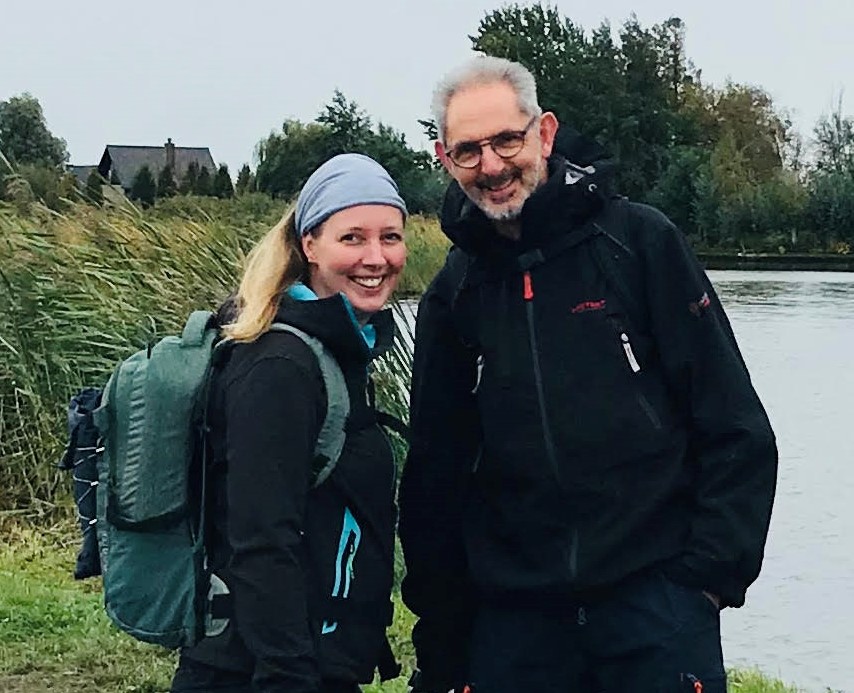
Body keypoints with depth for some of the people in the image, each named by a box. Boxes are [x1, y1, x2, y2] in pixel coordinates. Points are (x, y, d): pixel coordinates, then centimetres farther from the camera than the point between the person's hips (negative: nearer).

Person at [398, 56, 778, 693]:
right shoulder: (451, 297, 8)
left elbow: (735, 428, -3)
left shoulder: (641, 242, -2)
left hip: (655, 595, -3)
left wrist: (713, 570, -9)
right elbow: (435, 478, 12)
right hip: (511, 612, 3)